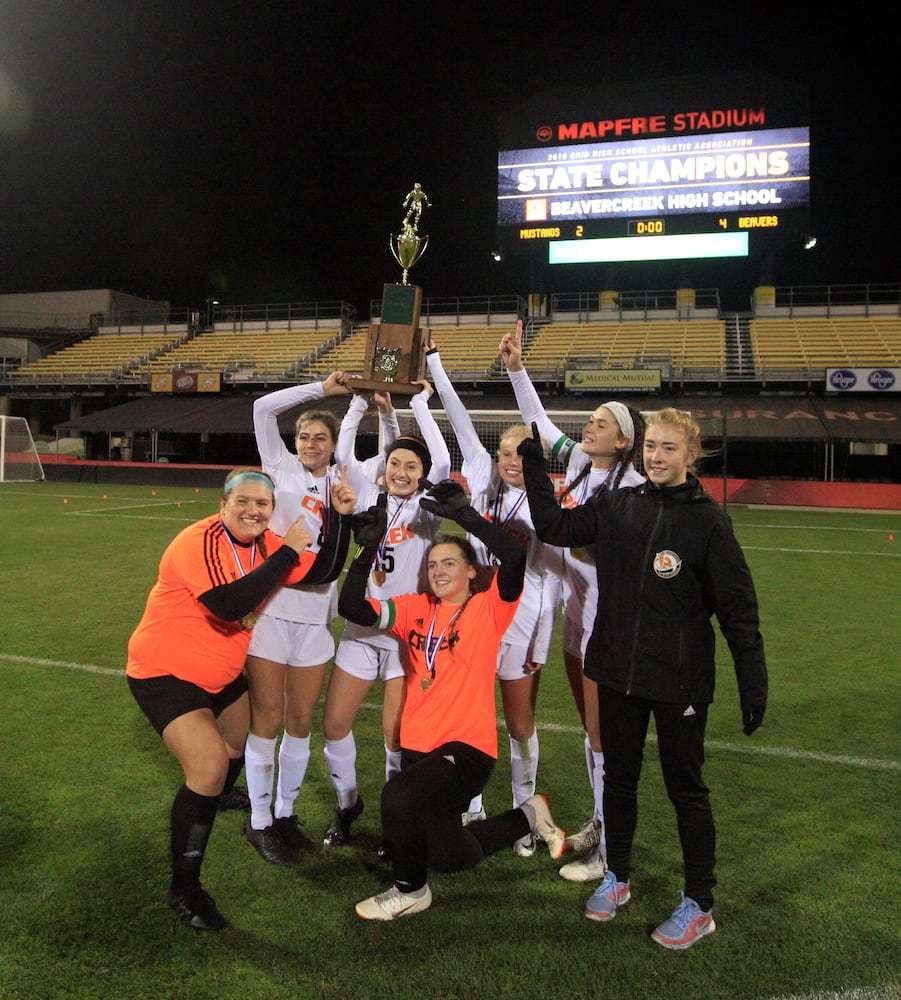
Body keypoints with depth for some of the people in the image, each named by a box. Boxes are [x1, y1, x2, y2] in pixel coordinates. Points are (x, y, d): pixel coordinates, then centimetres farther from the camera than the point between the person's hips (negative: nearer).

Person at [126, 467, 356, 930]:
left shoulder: (265, 543, -3)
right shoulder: (201, 542, -26)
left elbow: (324, 571, -4)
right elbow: (229, 604, -39)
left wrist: (341, 516, -14)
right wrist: (287, 552, -35)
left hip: (221, 674, 8)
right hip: (164, 672, -8)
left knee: (245, 743, 26)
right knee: (210, 767, -20)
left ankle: (220, 798, 61)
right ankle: (183, 888, 0)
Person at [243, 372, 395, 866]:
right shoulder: (282, 467, 5)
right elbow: (263, 408, -1)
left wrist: (386, 413, 2)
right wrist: (322, 388, -3)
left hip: (316, 614, 3)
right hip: (270, 607, -3)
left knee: (301, 720, 10)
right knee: (267, 718, 2)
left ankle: (285, 813, 26)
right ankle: (259, 820, 17)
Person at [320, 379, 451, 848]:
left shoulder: (428, 507, -3)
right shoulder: (369, 496, 6)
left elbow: (442, 463, -19)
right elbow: (343, 454, -3)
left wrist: (421, 406, -14)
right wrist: (360, 401, -8)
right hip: (360, 628, 4)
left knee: (396, 733, -2)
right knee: (334, 724, 5)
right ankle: (347, 803, 30)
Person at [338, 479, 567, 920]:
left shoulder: (488, 608, -6)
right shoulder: (416, 608, 5)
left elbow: (514, 557, -24)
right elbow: (352, 607, -5)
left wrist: (463, 514, -28)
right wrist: (368, 548, -15)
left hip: (469, 748, -6)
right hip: (418, 747, 6)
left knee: (399, 796, -29)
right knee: (448, 856, 15)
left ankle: (411, 890, 1)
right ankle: (528, 817, 40)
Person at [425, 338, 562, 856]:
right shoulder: (484, 477, 5)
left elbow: (551, 578, -5)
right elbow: (461, 419, 0)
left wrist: (541, 643, -8)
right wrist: (433, 361, -1)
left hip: (522, 616, -3)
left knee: (521, 724, 8)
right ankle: (472, 808, 27)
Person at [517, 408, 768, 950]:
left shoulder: (708, 519, -10)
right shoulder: (619, 506, 1)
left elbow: (738, 607, -9)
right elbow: (555, 526, 8)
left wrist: (753, 684, -13)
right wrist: (534, 464, 2)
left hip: (680, 679, -4)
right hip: (618, 672, 4)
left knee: (686, 788, 9)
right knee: (619, 779, 18)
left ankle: (699, 906, 26)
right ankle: (617, 878, 38)